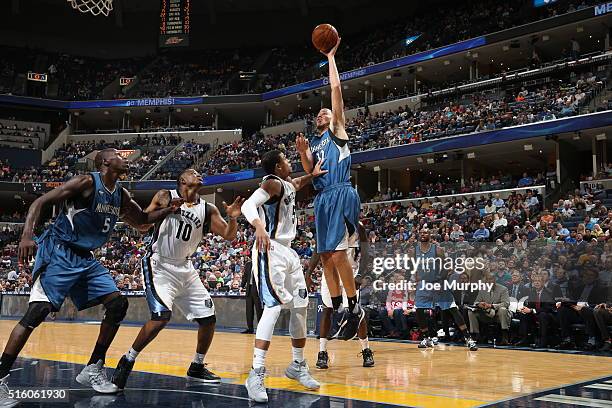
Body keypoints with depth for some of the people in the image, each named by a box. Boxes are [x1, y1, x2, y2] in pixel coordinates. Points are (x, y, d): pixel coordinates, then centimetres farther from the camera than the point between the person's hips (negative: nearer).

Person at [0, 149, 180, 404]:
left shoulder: (121, 195, 10)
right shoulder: (86, 182, -13)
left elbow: (141, 220, 27)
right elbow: (41, 202, -15)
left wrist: (167, 210, 9)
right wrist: (27, 234, -31)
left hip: (85, 258, 8)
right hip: (58, 253, -8)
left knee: (118, 304, 1)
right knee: (39, 310, -18)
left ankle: (93, 369, 10)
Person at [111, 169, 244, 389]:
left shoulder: (207, 209, 6)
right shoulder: (166, 197, -4)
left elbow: (229, 236, 3)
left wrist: (233, 218, -17)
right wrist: (164, 209, -24)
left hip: (185, 268, 6)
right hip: (159, 265, -6)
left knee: (208, 317, 4)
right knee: (162, 315, -24)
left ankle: (197, 367, 22)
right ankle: (127, 362, -7)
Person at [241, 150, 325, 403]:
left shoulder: (287, 185, 16)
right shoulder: (272, 183, -12)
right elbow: (248, 205, -29)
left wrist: (312, 175, 28)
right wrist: (258, 226, -47)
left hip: (288, 251, 10)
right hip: (270, 252, -10)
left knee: (300, 307, 11)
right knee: (274, 306, -21)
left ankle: (297, 366, 24)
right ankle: (256, 374, -23)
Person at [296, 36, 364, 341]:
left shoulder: (337, 130, 9)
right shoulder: (313, 142, 25)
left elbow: (336, 90, 1)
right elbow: (309, 171, 12)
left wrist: (331, 57, 4)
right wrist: (302, 153, -4)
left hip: (341, 196, -7)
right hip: (322, 199, 7)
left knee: (338, 254, -14)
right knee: (326, 257, 4)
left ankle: (355, 308, -3)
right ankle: (339, 311, 11)